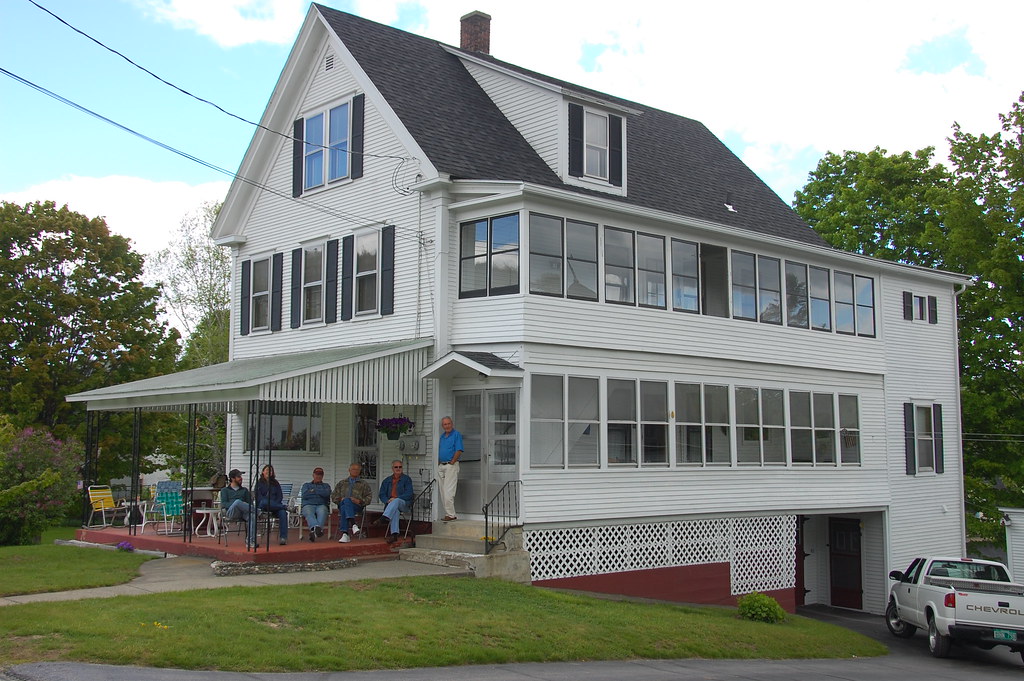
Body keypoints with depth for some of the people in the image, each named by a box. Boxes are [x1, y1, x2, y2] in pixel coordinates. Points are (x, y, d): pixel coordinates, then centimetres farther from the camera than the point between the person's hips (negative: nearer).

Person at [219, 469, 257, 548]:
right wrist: (235, 505, -13)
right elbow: (223, 504, 6)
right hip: (230, 513, -3)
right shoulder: (225, 490, 23)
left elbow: (250, 503, 18)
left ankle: (250, 541, -44)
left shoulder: (244, 490, 31)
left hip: (243, 513, 3)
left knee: (252, 516, -36)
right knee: (237, 501, -39)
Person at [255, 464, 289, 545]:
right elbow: (258, 497, 0)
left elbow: (280, 496, 13)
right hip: (262, 506, -2)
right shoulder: (259, 483, 12)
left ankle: (283, 537, -38)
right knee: (265, 502, -40)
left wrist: (275, 504, -10)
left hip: (275, 505, 2)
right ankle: (284, 507, -26)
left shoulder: (275, 483, 21)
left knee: (283, 513, -32)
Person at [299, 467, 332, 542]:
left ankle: (314, 531, -64)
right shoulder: (306, 485, 30)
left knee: (322, 511, -39)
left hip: (322, 505, 0)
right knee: (309, 513, -39)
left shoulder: (326, 486, 29)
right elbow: (304, 495, 7)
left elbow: (327, 493, 3)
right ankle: (316, 528, -67)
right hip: (308, 505, 0)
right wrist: (319, 493, 10)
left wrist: (313, 491, 7)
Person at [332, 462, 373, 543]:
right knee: (346, 501, -37)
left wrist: (360, 501, -6)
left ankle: (344, 534, -50)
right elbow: (333, 497, 21)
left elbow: (369, 497, 13)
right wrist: (340, 499, 0)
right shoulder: (341, 483, 31)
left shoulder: (364, 484, 25)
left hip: (357, 506, -2)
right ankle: (353, 525, -54)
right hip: (342, 505, 2)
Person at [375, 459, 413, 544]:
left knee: (396, 501, -38)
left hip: (403, 503, -2)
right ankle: (394, 534, -49)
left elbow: (409, 494, -3)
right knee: (395, 510, -35)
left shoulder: (407, 479, 10)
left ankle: (385, 518, -60)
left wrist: (395, 499, -15)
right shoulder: (387, 481, 23)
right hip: (390, 504, 2)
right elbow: (382, 494, 15)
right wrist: (387, 501, -8)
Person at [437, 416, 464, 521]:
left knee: (448, 491, -12)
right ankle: (448, 513, 12)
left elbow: (459, 451, -12)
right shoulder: (442, 436, 18)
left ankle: (451, 514, -10)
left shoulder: (457, 434, -5)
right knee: (442, 492, 7)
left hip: (451, 465, -8)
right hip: (441, 466, 8)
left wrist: (452, 462, -14)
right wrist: (438, 462, 9)